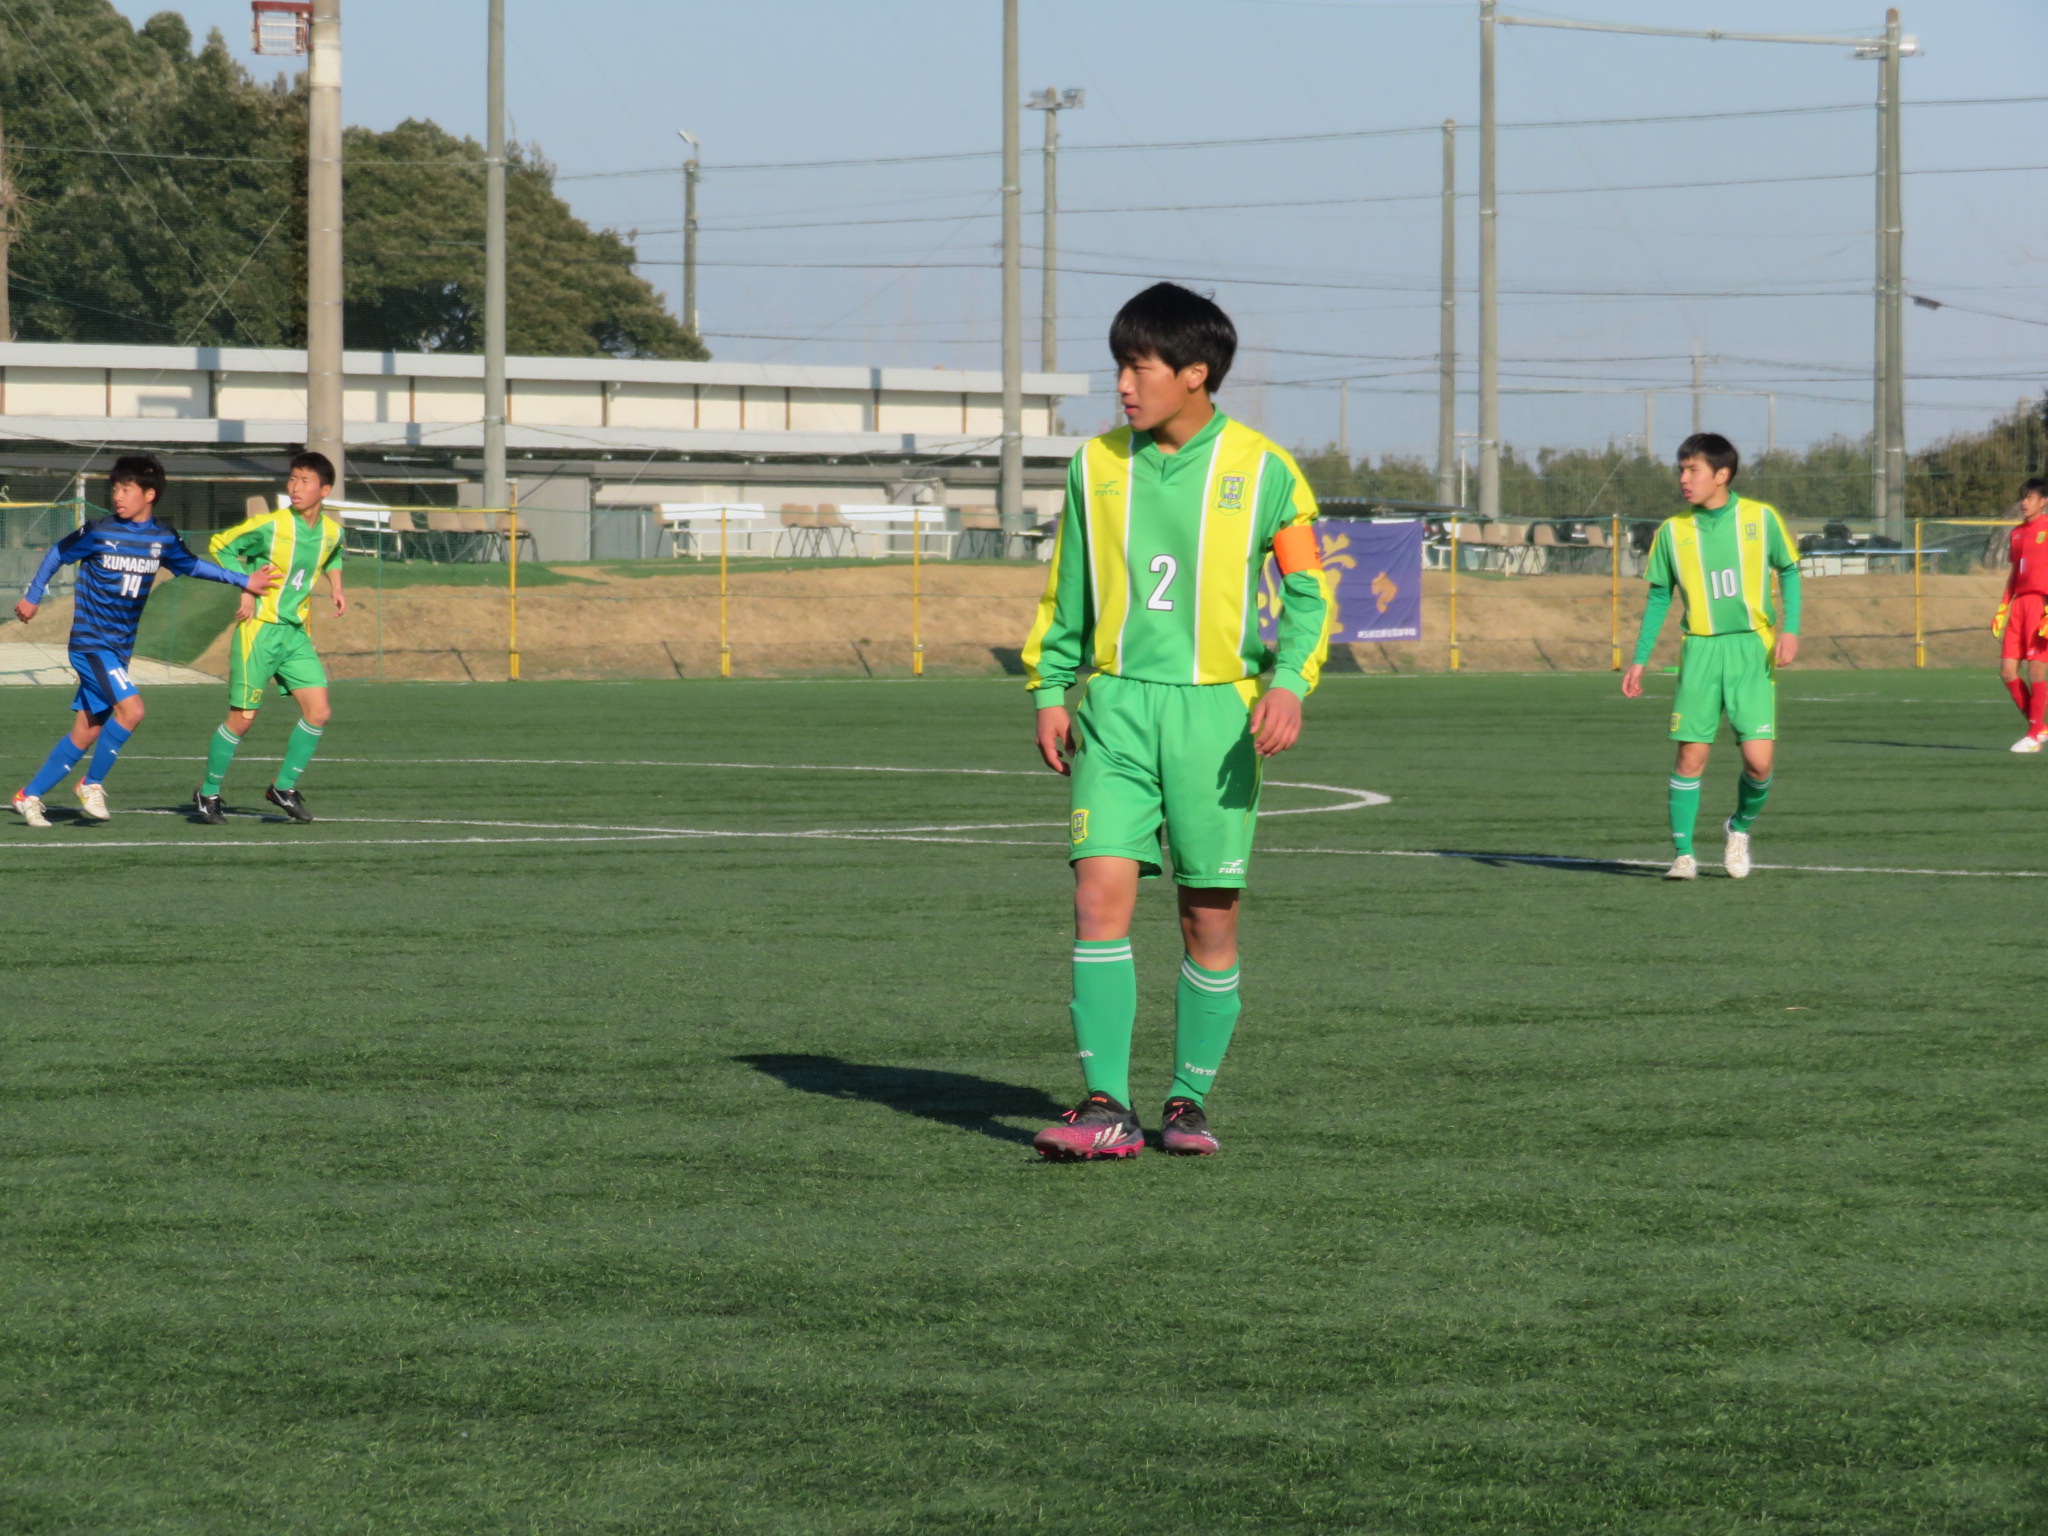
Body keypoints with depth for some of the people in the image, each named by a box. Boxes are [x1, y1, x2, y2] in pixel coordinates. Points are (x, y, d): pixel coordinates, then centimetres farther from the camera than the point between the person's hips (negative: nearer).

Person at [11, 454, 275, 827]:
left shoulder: (164, 539, 2)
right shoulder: (99, 533, -10)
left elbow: (193, 566, 20)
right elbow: (57, 554, 5)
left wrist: (243, 581, 18)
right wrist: (32, 597, 11)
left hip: (120, 648, 5)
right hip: (91, 642, -5)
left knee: (87, 732, 7)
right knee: (131, 709, -21)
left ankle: (30, 795, 19)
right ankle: (93, 784, -4)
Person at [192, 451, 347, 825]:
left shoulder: (331, 531, 2)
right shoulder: (269, 526, -16)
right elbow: (219, 545, -6)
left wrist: (335, 586, 10)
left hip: (296, 632, 6)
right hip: (259, 629, -6)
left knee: (319, 712, -4)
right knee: (243, 717, -3)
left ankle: (284, 787, 12)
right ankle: (208, 794, 14)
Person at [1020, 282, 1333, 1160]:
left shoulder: (1262, 472, -1)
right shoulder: (1096, 466, 8)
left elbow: (1308, 591, 4)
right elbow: (1067, 590, 18)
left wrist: (1290, 679, -11)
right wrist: (1050, 691, 12)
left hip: (1215, 711, -2)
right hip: (1115, 704, 2)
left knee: (1210, 918, 3)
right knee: (1100, 892, -12)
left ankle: (1190, 1103, 17)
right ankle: (1106, 1108, -12)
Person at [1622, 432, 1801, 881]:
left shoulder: (1760, 518, 0)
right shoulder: (1673, 531, 4)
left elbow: (1788, 573, 10)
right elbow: (1659, 597, 11)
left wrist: (1790, 629, -3)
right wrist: (1639, 661, 7)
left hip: (1752, 649, -1)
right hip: (1700, 651, 1)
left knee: (1758, 759, -8)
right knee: (1691, 756, -5)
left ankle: (1741, 827, 21)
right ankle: (1683, 855, 4)